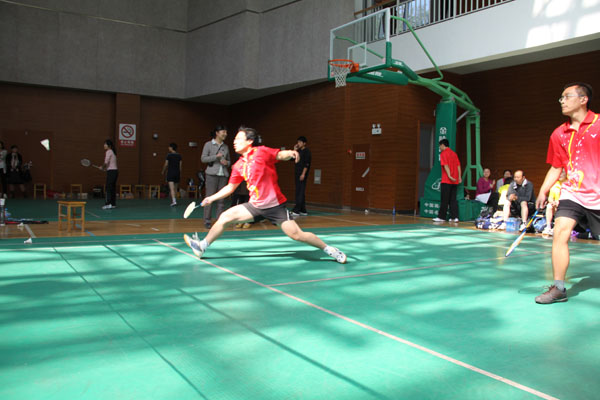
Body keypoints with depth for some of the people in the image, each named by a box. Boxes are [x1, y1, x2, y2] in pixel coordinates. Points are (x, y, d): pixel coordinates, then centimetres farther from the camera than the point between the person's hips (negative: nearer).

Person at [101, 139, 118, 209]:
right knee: (113, 188, 11)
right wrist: (105, 167, 10)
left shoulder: (108, 152, -9)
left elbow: (106, 162, -16)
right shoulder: (113, 152, 17)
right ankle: (113, 204, 13)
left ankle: (108, 204, -14)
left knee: (108, 187, -10)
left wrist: (103, 167, 1)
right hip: (115, 170, 9)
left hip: (111, 171, -9)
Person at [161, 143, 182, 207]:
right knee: (175, 188, 15)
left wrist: (163, 171, 13)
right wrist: (180, 174, 14)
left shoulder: (169, 155, -7)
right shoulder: (179, 155, 4)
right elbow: (180, 165, 6)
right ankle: (174, 201, 24)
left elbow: (166, 164, -3)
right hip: (177, 172, 5)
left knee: (172, 188, -10)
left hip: (170, 172, -5)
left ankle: (174, 201, -23)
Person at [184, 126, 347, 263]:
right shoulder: (238, 165, 11)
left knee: (296, 235, -15)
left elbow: (281, 155, -22)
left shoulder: (261, 152, -8)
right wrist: (212, 198, 20)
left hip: (274, 205, -6)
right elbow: (230, 187, 22)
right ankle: (202, 246, 18)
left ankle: (329, 249, 2)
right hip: (255, 206, 6)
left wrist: (291, 153, -44)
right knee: (224, 217, 3)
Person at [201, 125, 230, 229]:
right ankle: (207, 221, 3)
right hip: (212, 174, -4)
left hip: (223, 174, 4)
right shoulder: (208, 144, 3)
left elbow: (229, 161, 21)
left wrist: (226, 162, -2)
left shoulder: (225, 147, 15)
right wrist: (216, 156, -13)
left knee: (221, 199, 2)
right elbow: (203, 158, -4)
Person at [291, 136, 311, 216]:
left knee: (300, 192, -11)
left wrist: (303, 174, -19)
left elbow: (307, 163, -13)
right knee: (299, 192, 9)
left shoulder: (306, 151, -6)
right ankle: (303, 210, 15)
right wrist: (294, 150, 5)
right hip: (297, 173, 8)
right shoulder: (298, 151, 16)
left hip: (302, 174, -8)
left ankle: (296, 210, -15)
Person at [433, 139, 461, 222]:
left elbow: (445, 165, -16)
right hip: (455, 181, 6)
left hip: (447, 180, -6)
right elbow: (458, 165, 11)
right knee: (453, 199, 7)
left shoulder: (443, 153, -5)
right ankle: (454, 217, 3)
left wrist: (449, 176, -23)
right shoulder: (454, 153, 16)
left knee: (444, 200, -3)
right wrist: (459, 177, 9)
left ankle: (441, 217, 1)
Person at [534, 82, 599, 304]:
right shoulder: (559, 134, 7)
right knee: (560, 233, -13)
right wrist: (543, 192, 6)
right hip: (572, 192, 3)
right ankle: (558, 288, -5)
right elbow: (555, 168, 14)